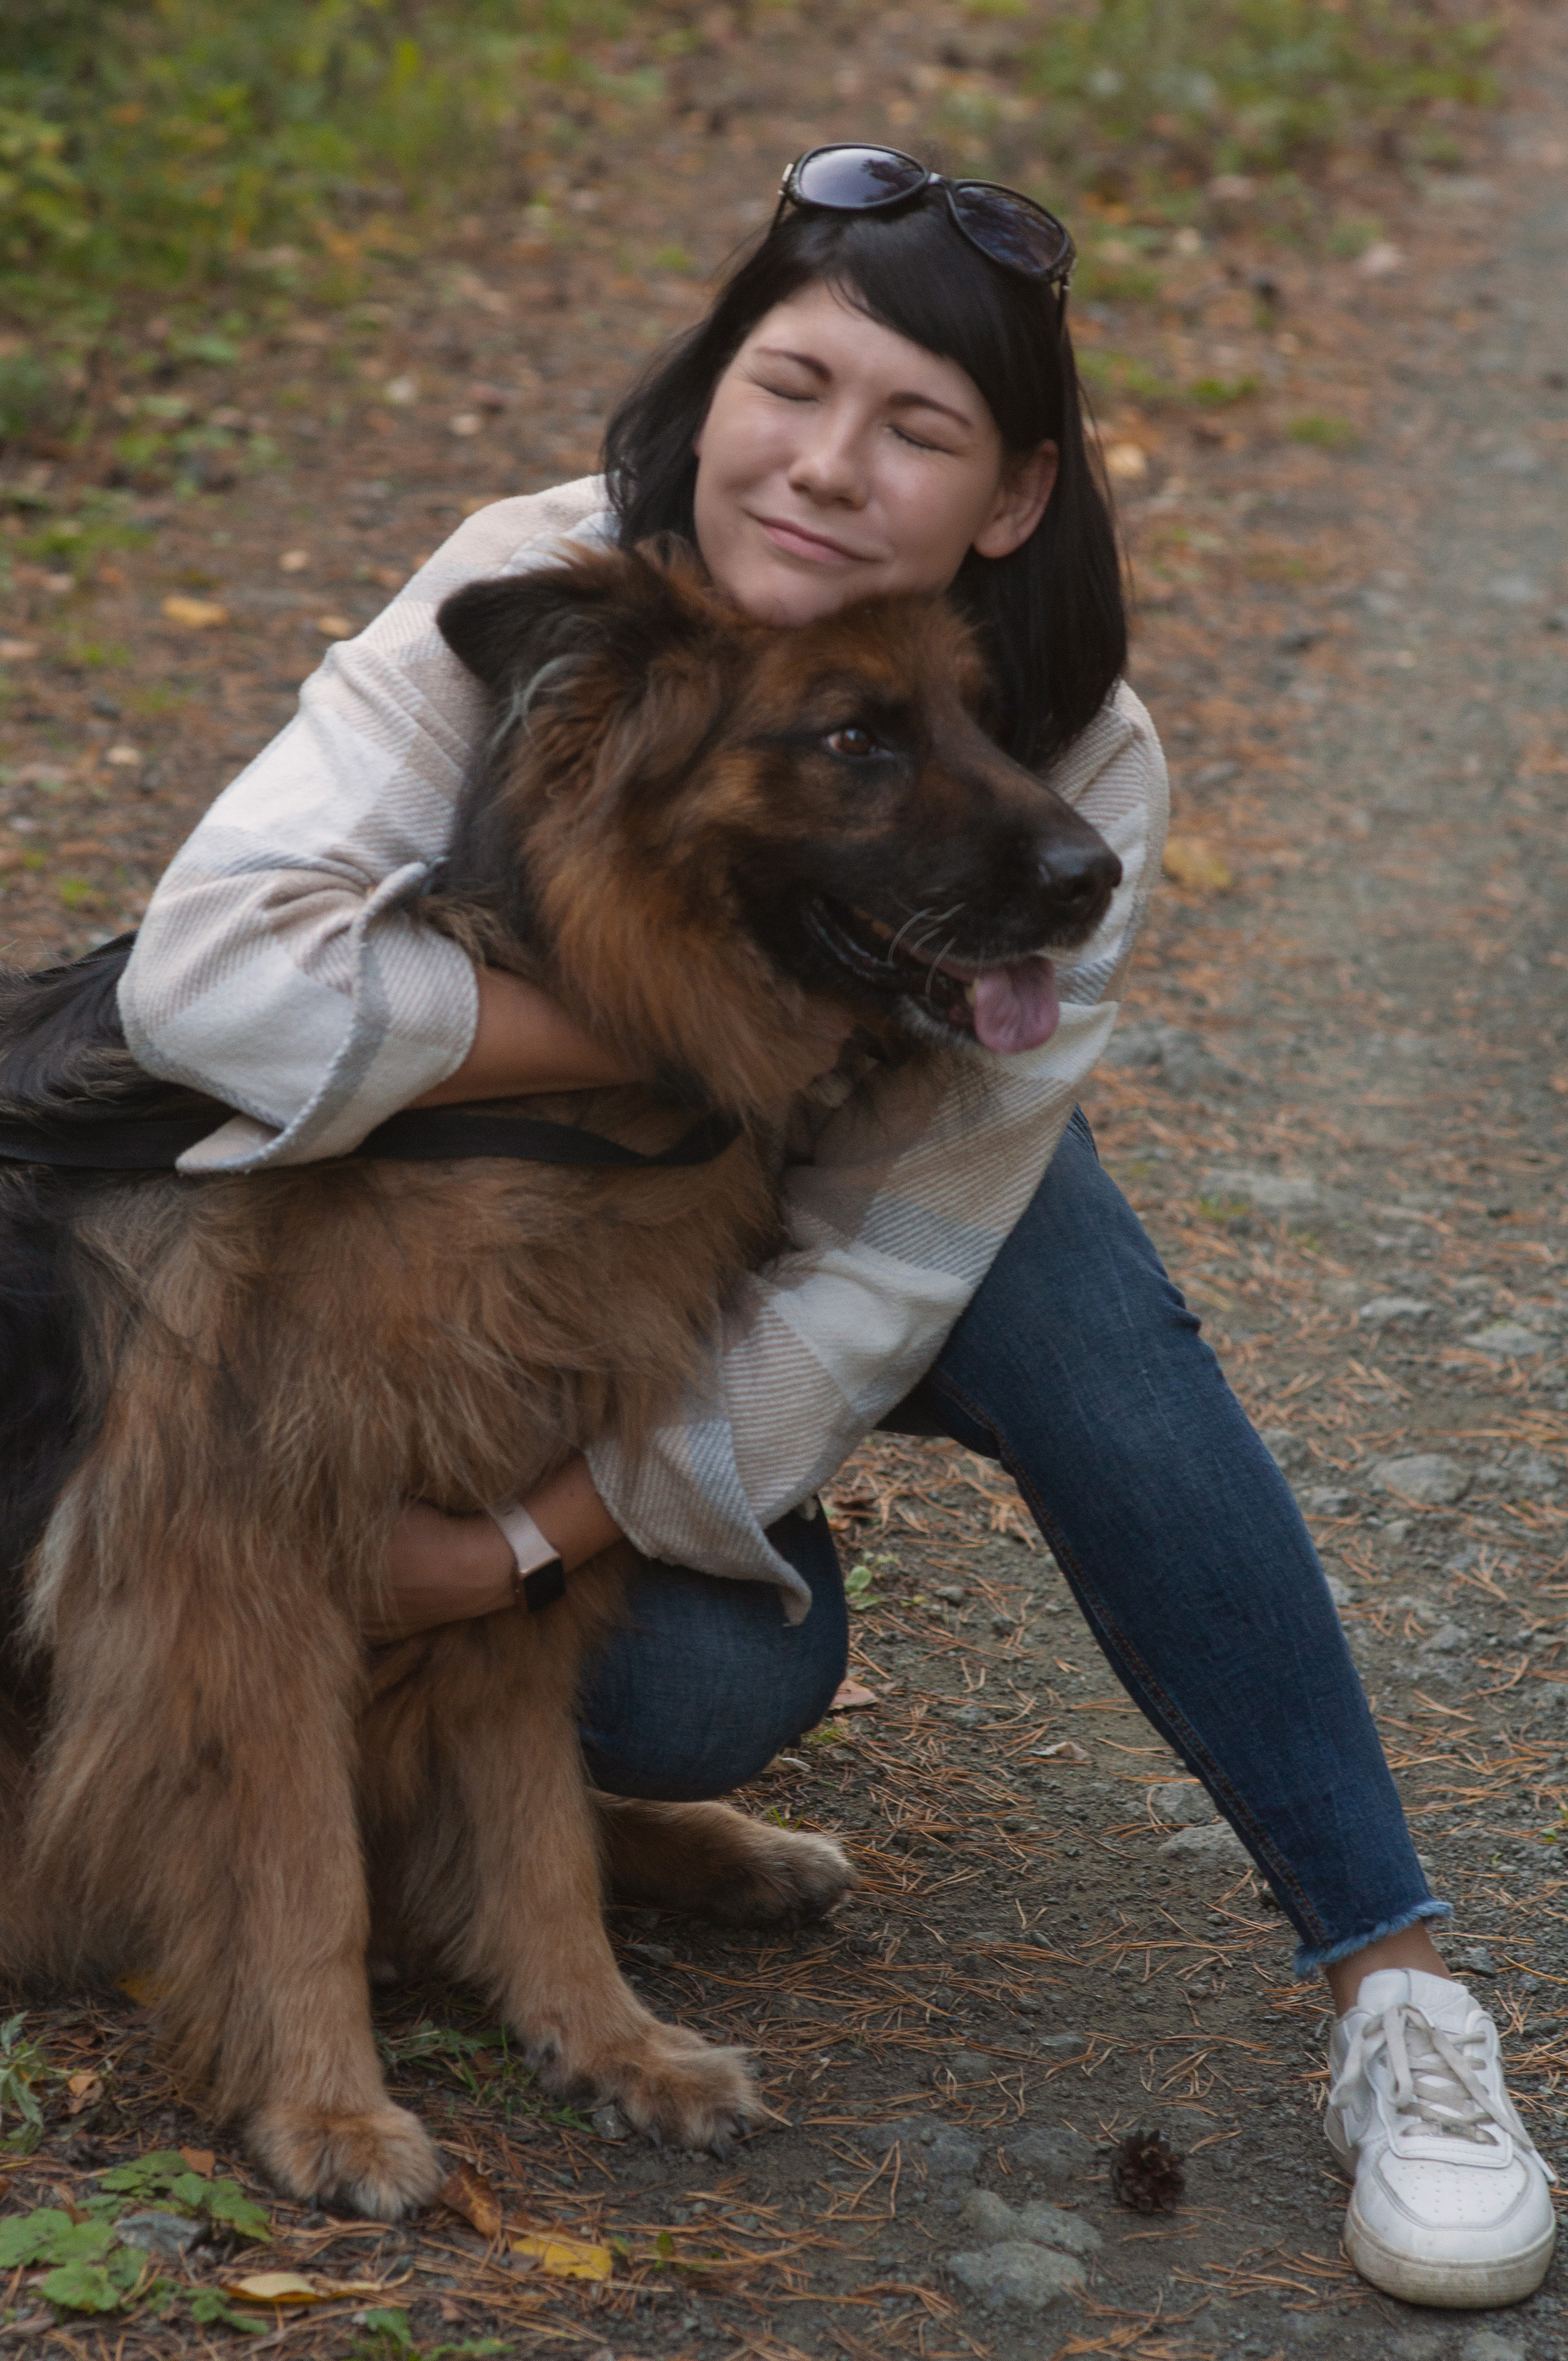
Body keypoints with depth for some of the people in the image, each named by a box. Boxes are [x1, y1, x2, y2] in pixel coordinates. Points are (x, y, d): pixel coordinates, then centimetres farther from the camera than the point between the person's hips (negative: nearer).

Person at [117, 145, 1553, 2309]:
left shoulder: (1075, 777, -25)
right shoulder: (531, 595, -29)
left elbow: (887, 1263, -26)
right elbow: (216, 969, -40)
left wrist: (539, 1530, -31)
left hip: (869, 1185, 1)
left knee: (1088, 1326, -31)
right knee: (707, 1684, -26)